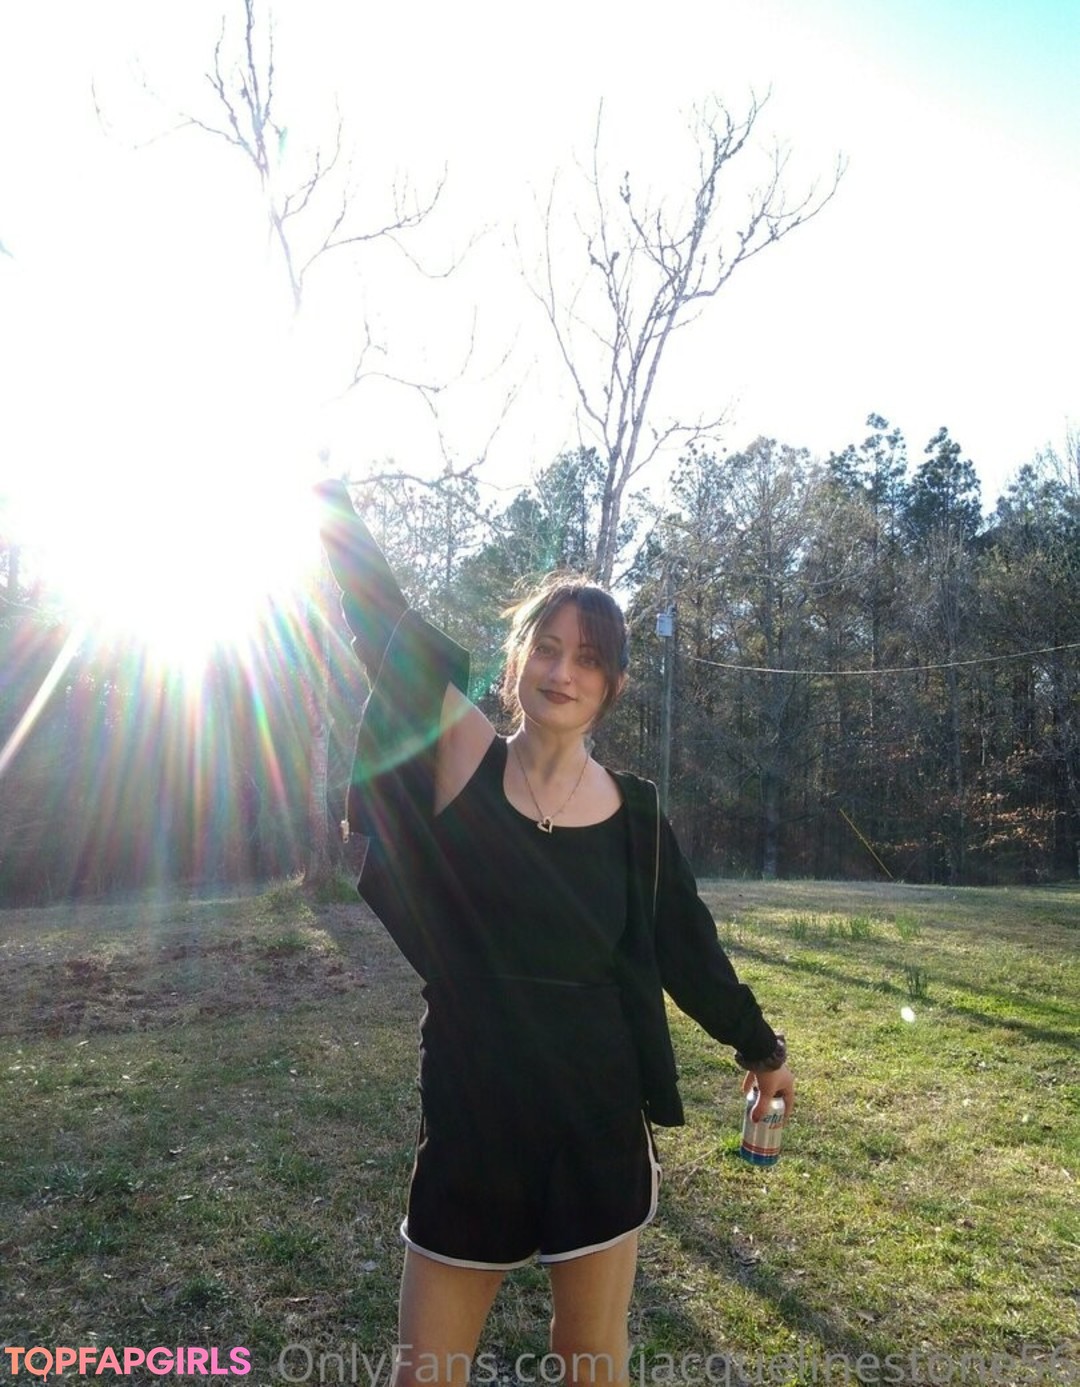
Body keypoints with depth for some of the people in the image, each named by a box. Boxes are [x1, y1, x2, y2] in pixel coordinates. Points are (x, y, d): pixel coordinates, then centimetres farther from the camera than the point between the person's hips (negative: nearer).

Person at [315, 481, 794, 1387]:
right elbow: (382, 618, -14)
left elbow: (688, 946, 8)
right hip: (470, 1125, -1)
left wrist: (760, 1048, 19)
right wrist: (328, 485, -13)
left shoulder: (633, 814, -4)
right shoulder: (461, 760, -9)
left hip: (599, 1128, 1)